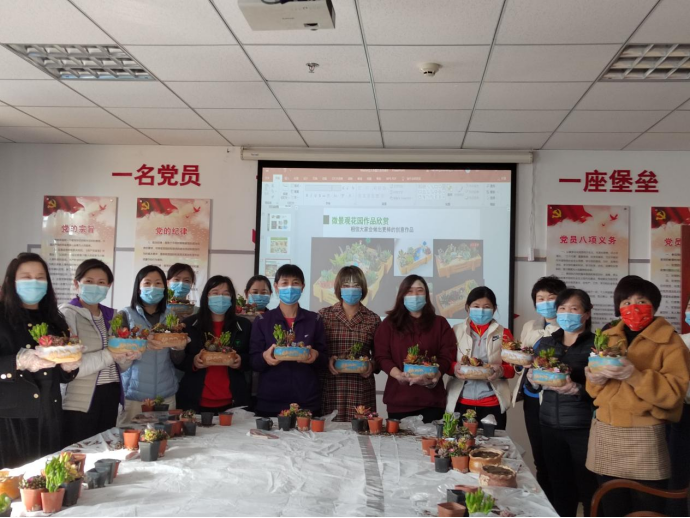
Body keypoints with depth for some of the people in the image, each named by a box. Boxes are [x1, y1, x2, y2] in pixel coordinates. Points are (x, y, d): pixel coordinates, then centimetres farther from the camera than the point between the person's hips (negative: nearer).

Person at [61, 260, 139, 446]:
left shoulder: (113, 316, 10)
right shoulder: (67, 314, -8)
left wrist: (126, 356, -10)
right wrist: (108, 355, -25)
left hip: (110, 397, 6)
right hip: (80, 401, -6)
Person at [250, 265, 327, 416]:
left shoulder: (315, 320, 6)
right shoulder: (262, 321, 4)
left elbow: (325, 361, 7)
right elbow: (253, 362, 3)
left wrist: (316, 356, -15)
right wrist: (265, 357, -19)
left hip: (307, 402, 1)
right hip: (269, 402, 0)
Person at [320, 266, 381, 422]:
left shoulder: (373, 319, 8)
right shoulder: (324, 315, 6)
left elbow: (378, 354, 13)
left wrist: (372, 365, -6)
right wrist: (327, 360, -10)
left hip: (361, 390, 1)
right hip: (330, 387, 0)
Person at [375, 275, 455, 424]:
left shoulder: (440, 323, 10)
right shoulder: (389, 324, 8)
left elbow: (447, 356, 2)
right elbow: (381, 356, 0)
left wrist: (434, 376, -17)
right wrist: (399, 375, -18)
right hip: (399, 399, 0)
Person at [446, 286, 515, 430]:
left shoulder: (504, 333, 6)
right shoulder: (456, 331, 7)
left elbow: (513, 368, 5)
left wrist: (501, 370, -17)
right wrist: (454, 368, -14)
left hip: (493, 404, 0)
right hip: (460, 403, 0)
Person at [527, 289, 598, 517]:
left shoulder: (595, 345, -7)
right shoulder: (546, 343, 9)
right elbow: (532, 386, 12)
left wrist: (575, 389, -27)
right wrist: (533, 380, -9)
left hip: (583, 428, -4)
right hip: (550, 425, 5)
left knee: (589, 489, 0)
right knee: (559, 488, 13)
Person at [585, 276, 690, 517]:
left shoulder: (670, 342, -3)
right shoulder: (607, 338, 12)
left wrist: (634, 376, -26)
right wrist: (597, 379, -7)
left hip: (644, 437, -4)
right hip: (605, 434, 4)